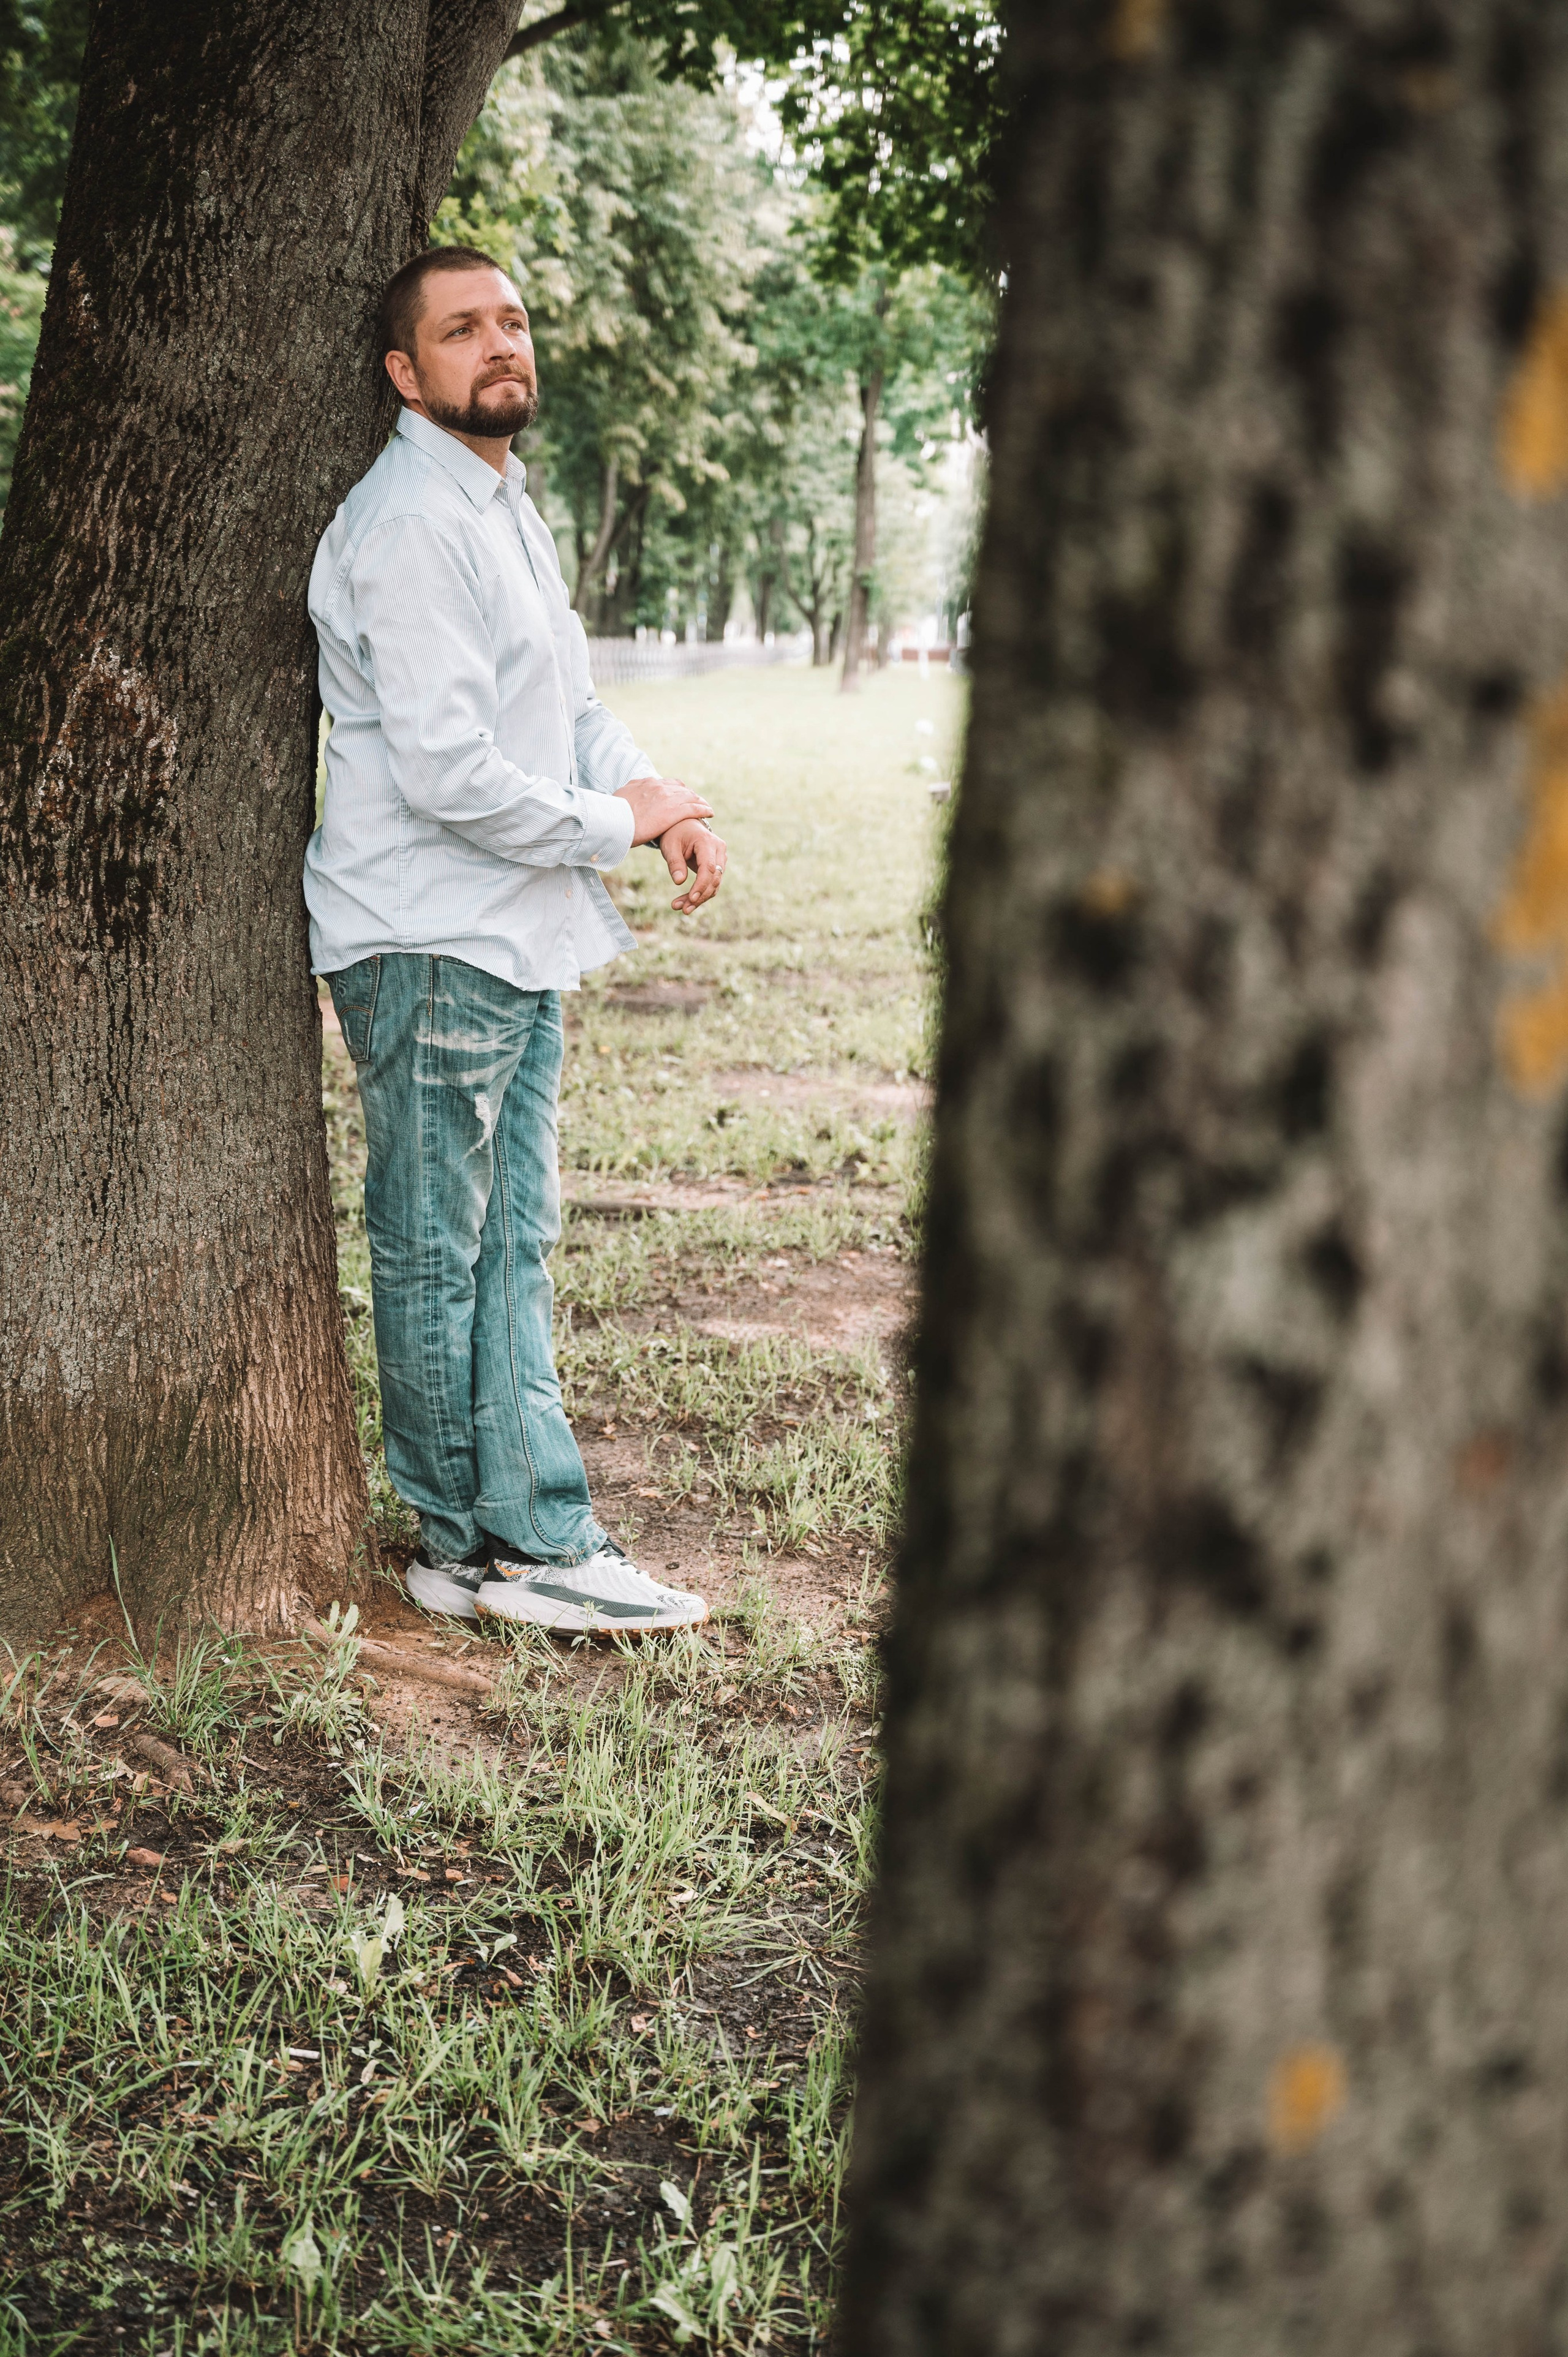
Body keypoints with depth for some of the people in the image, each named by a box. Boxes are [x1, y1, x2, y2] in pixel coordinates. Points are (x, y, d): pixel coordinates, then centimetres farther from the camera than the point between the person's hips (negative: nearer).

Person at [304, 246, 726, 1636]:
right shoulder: (410, 528, -16)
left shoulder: (507, 506, 17)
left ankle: (537, 1539, 18)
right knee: (435, 1252, 1)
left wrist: (663, 804, -2)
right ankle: (474, 1546, 10)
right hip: (429, 944, -10)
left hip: (520, 941, 10)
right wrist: (615, 822, -11)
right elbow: (446, 772, -23)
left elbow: (571, 704, 18)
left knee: (514, 1244, 11)